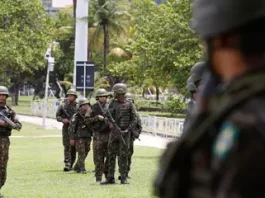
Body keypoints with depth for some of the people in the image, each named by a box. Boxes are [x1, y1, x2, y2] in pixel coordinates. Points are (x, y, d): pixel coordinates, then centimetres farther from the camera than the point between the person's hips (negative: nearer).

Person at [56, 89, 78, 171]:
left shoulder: (78, 106, 6)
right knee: (67, 146, -11)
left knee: (74, 147, 6)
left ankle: (71, 164, 17)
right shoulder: (63, 106, 4)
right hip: (66, 128, -2)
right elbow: (57, 116, 7)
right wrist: (62, 120, -13)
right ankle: (67, 164, -17)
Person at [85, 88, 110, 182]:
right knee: (98, 157, 0)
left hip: (109, 134, 2)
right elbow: (87, 120, 1)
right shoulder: (94, 108, 4)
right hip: (98, 135, -2)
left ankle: (107, 173, 17)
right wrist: (97, 118, -11)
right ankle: (98, 176, 5)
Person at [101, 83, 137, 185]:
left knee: (123, 155, -4)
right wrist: (111, 125, -15)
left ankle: (123, 178, 0)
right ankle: (110, 178, 7)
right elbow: (108, 118, 3)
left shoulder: (129, 104, 0)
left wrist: (128, 130, -12)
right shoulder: (112, 104, 7)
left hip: (125, 133, -3)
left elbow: (134, 119, 0)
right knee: (111, 155, 3)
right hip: (113, 133, 3)